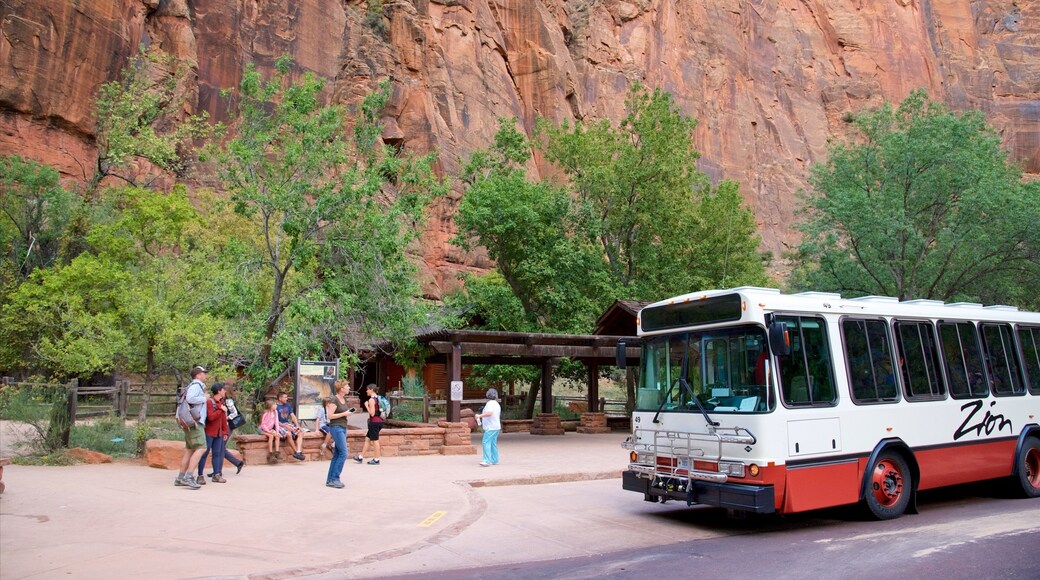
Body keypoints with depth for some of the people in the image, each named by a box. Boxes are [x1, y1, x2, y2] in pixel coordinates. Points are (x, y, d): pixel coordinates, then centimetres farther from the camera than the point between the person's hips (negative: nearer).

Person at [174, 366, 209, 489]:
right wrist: (204, 398, -13)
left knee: (189, 450, 11)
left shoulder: (197, 386, 20)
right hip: (194, 422, -10)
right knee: (201, 448, -15)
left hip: (191, 423, 10)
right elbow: (190, 398, -26)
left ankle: (180, 478, 15)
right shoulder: (196, 385, -9)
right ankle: (188, 477, -20)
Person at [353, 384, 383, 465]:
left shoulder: (371, 400, -14)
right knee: (367, 439, 15)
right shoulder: (378, 398, 12)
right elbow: (380, 411, 16)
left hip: (374, 422, -9)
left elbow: (372, 413, -18)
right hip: (379, 421, 9)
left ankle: (376, 459, 5)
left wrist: (366, 406, -10)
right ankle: (361, 457, 22)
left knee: (375, 440, -1)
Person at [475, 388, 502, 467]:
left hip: (490, 427, -10)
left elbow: (489, 413, -29)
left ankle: (487, 461, -22)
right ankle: (494, 460, 16)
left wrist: (479, 416, -23)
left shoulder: (490, 403, -12)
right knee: (493, 444, 13)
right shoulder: (497, 404, 16)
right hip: (496, 427, 10)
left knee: (486, 443, -14)